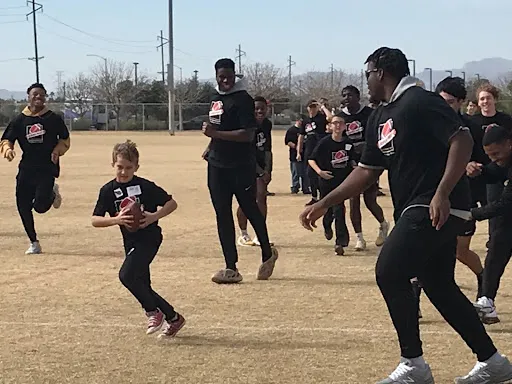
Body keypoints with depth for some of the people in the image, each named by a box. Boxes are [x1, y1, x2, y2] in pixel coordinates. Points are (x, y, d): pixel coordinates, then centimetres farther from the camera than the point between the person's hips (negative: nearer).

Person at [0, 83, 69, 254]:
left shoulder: (54, 118, 0)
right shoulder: (19, 120, 4)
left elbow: (65, 139, 12)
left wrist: (57, 151, -7)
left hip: (47, 168, -3)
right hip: (26, 168, 3)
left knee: (40, 206, -16)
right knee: (23, 206, 2)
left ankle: (52, 193, 20)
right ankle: (34, 243, 19)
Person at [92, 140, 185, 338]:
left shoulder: (145, 186, -7)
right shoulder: (108, 190, 2)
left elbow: (172, 203, -1)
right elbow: (95, 220, -3)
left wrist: (154, 216, -17)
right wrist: (116, 219, -20)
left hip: (149, 237, -6)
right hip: (131, 242, 6)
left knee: (127, 275, -22)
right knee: (143, 287, 7)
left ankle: (153, 312, -3)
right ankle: (173, 318, 24)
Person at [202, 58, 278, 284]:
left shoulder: (242, 99, -13)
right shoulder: (216, 98, 13)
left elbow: (248, 134, -22)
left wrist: (216, 134, -25)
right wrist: (211, 147, 15)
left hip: (241, 166, -7)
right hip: (217, 165, 7)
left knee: (250, 210, 5)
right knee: (222, 214, 3)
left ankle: (267, 253, 28)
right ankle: (231, 268, 6)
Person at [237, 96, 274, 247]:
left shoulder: (267, 124, 0)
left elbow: (267, 149, 6)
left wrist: (267, 170, -3)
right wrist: (261, 172, -19)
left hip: (261, 165, 5)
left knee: (261, 197, -2)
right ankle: (243, 235, 9)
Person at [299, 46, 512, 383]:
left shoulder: (420, 102, -12)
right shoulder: (380, 117, 16)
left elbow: (463, 140, -21)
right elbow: (368, 170, 19)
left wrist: (442, 194, -29)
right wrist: (324, 204, 13)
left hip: (438, 208, -10)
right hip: (416, 211, 10)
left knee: (390, 271, -14)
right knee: (439, 285, 13)